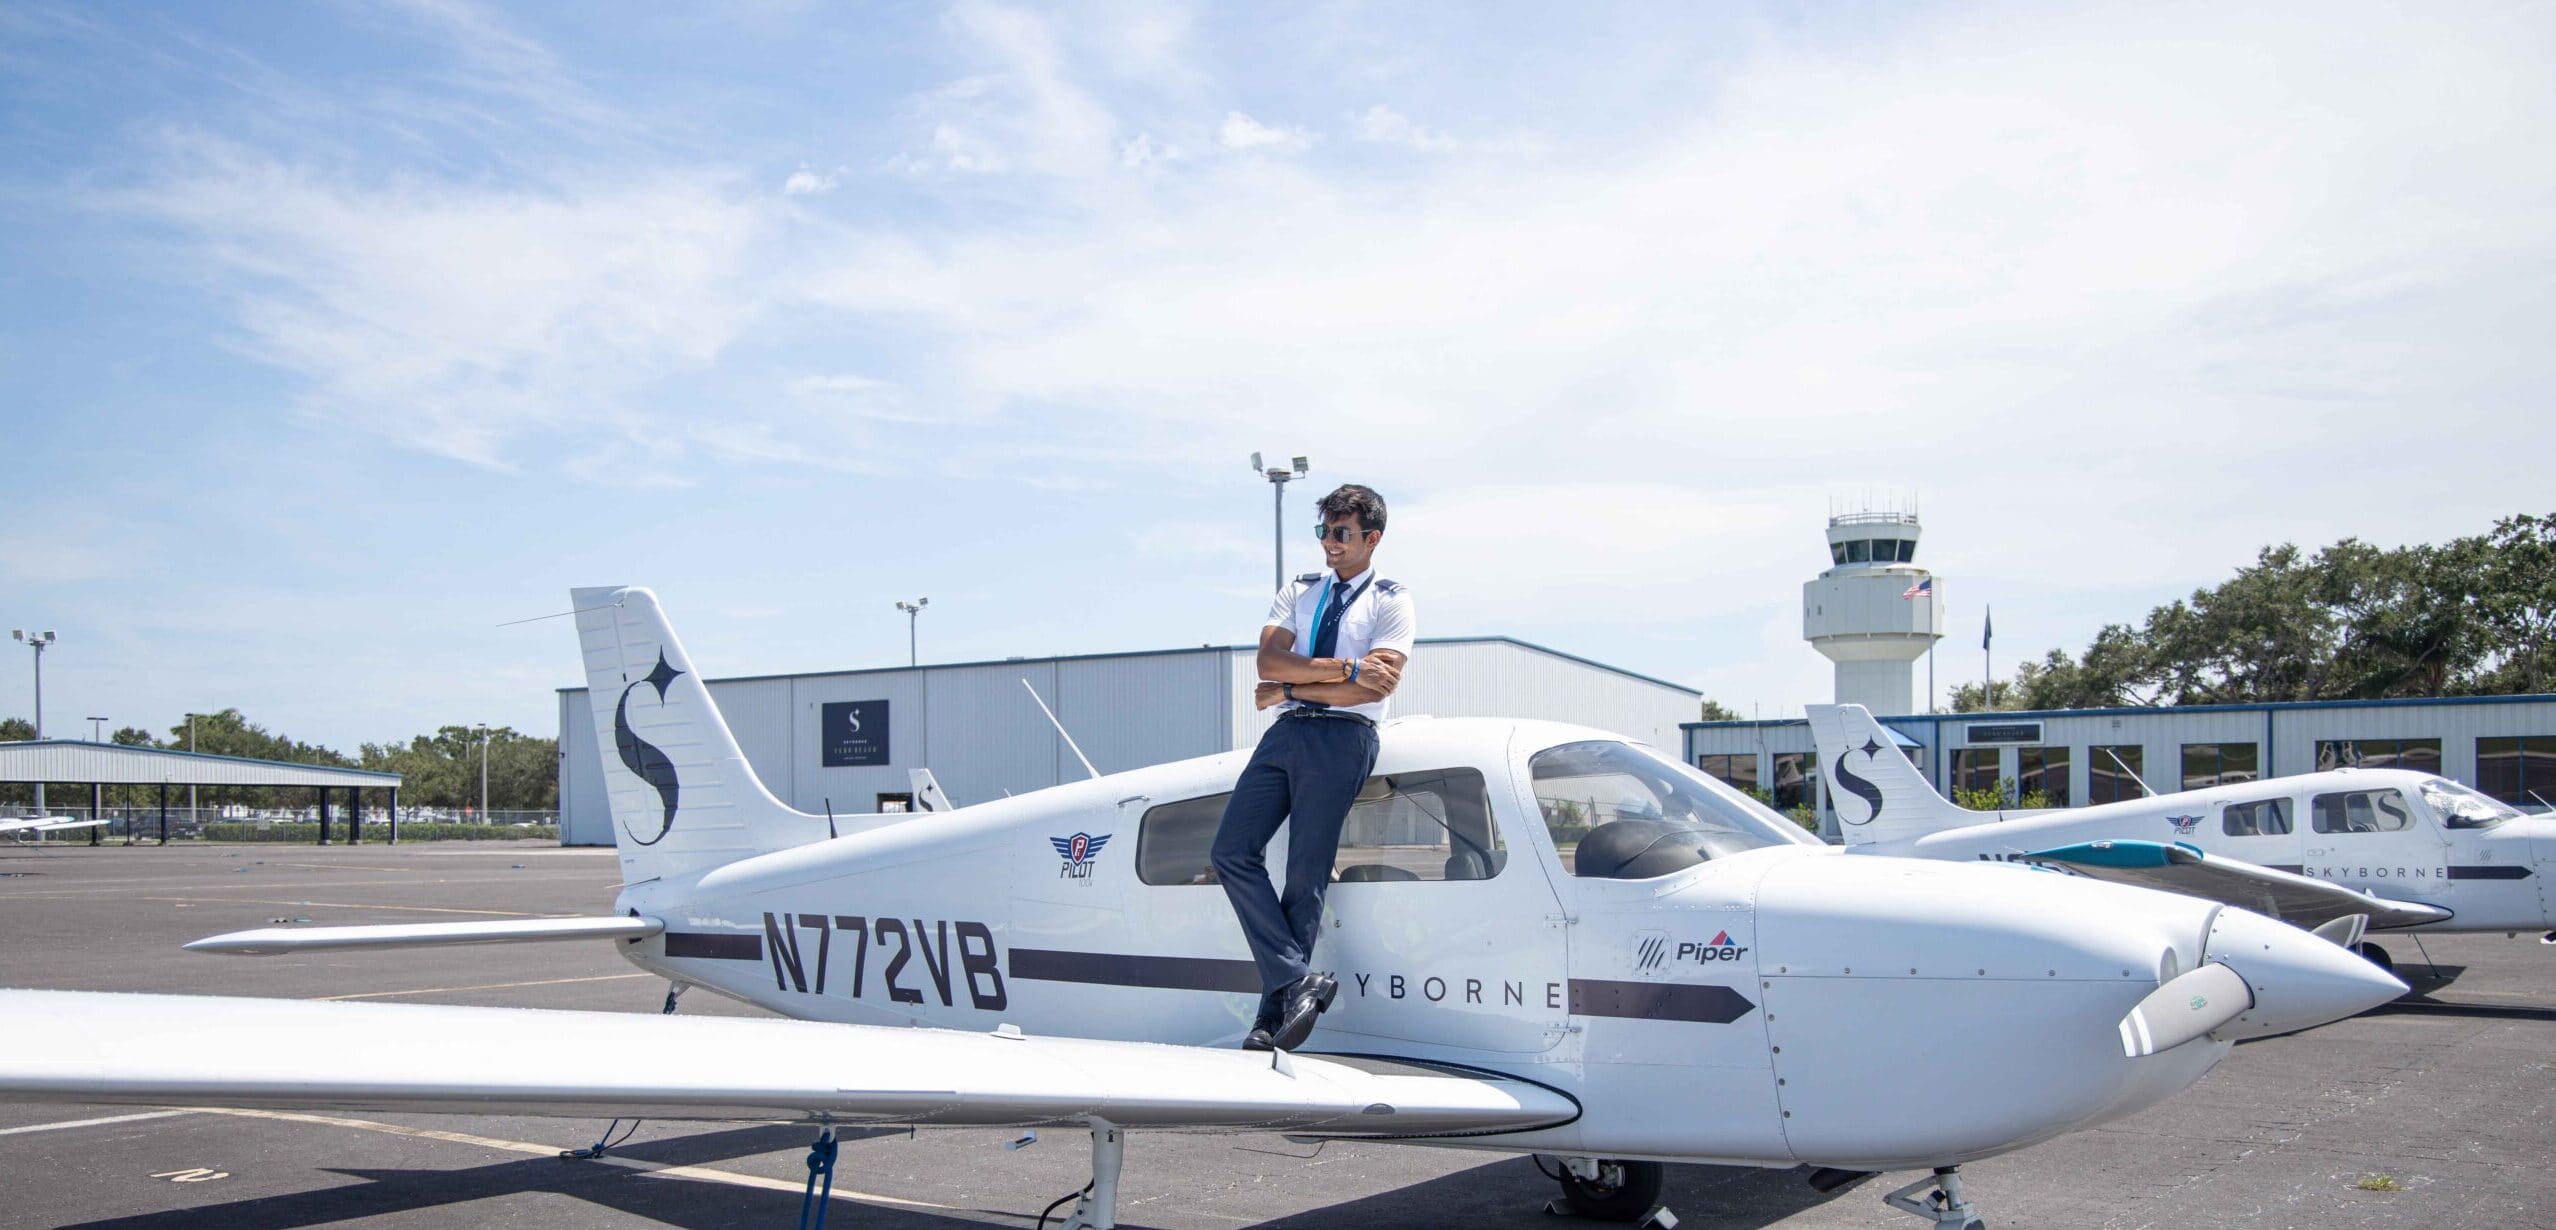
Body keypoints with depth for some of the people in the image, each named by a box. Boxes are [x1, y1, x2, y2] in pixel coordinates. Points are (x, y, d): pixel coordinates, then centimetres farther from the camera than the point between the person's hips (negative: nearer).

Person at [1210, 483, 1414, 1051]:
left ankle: (1273, 1017, -3)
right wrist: (1347, 667, -9)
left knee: (1306, 876, -8)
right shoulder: (1298, 592, 19)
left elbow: (1378, 687, -8)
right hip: (1287, 731, 5)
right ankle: (1298, 980, -10)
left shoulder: (1392, 601, 6)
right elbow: (1269, 661, 2)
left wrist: (1290, 689, -5)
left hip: (1345, 738, -5)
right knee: (1232, 851, -10)